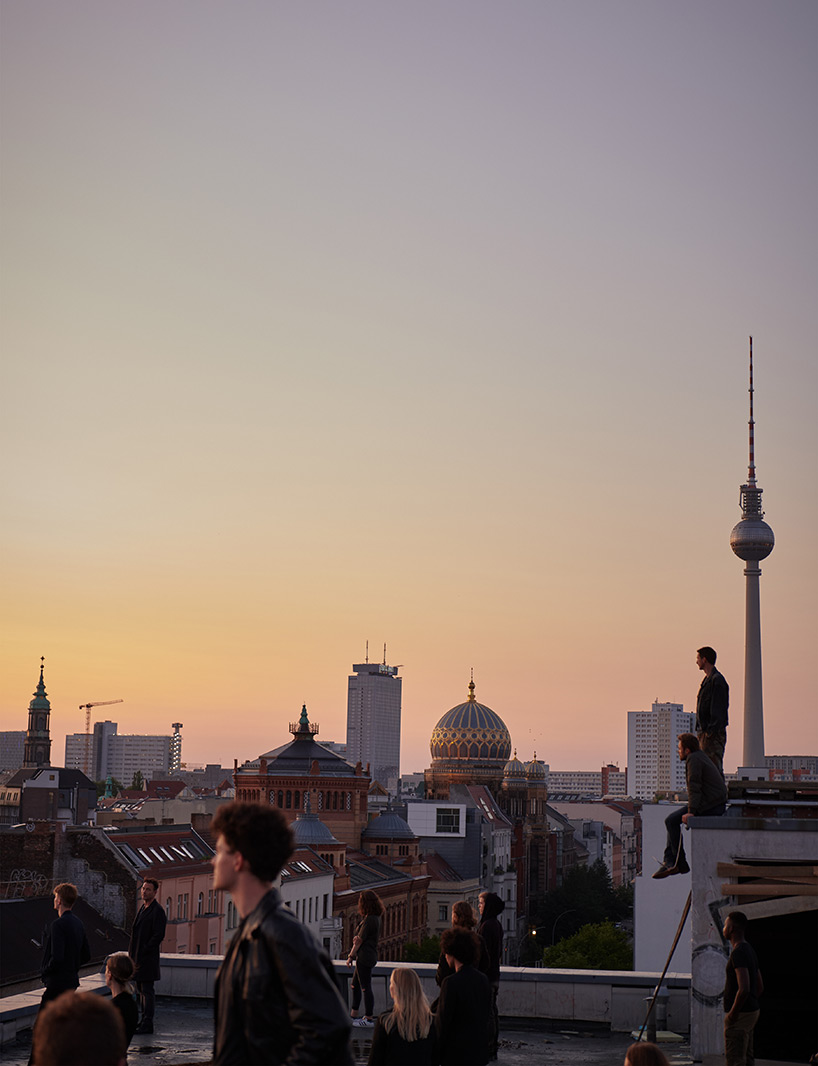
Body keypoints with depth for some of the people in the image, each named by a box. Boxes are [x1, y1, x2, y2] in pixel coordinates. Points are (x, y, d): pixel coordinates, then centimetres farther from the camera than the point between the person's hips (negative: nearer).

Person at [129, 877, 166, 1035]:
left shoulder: (157, 911, -12)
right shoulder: (142, 908, 16)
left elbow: (159, 935, -18)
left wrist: (144, 951, -17)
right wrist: (132, 952, 13)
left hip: (148, 957, -9)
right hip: (138, 957, 9)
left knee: (147, 991, -6)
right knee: (141, 990, 14)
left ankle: (147, 1024, -3)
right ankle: (144, 1020, 22)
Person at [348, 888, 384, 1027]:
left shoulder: (369, 920, -17)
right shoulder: (376, 918, 13)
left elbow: (360, 941, -12)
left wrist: (351, 957, -4)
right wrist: (358, 938, -1)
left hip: (364, 957, -10)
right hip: (370, 956, 10)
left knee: (366, 987, -5)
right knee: (355, 985, 17)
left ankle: (369, 1018, -1)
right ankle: (353, 1014, 24)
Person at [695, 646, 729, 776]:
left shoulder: (717, 680, -11)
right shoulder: (707, 680, 20)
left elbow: (718, 710, -17)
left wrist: (711, 732, -22)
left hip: (713, 734, -10)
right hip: (704, 732, 10)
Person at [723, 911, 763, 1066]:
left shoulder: (738, 953, -19)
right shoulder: (749, 951, 14)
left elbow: (744, 989, -27)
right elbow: (760, 987, 22)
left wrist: (732, 1014, -18)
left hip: (739, 1015, -10)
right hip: (752, 1011, 10)